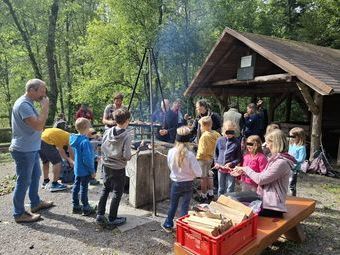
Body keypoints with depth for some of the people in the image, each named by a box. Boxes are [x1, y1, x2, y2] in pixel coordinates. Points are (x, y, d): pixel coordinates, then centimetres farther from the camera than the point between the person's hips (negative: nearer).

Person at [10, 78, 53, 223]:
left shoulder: (28, 103, 9)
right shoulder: (23, 104, -23)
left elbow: (38, 123, 13)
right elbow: (39, 126, -30)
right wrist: (45, 107, -22)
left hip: (32, 149, 10)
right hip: (24, 151, -10)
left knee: (35, 176, 22)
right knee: (23, 182, 2)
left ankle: (35, 203, 39)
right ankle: (19, 214, 16)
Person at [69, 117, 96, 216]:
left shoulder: (74, 139, 2)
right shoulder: (85, 142, -25)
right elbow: (87, 159, -25)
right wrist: (92, 171, -15)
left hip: (77, 168, 9)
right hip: (85, 170, -9)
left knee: (76, 186, 17)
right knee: (84, 188, 2)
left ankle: (75, 206, 31)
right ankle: (86, 208, 16)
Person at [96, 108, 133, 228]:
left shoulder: (108, 131, -4)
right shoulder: (127, 135, -19)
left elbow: (102, 148, 1)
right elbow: (126, 155, -22)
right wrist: (129, 157, -1)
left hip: (106, 165, 6)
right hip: (118, 168, -5)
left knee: (105, 189, 21)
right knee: (117, 193, 9)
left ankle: (100, 215, 25)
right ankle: (112, 219, 20)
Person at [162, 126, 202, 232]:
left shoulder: (171, 152, -16)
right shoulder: (190, 155, -22)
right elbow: (198, 173, -17)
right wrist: (189, 172, 2)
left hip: (175, 183, 2)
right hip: (187, 184, -2)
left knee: (173, 205, 21)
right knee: (184, 207, 12)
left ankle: (168, 225, 37)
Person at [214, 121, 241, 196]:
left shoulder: (236, 142, -9)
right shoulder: (220, 140, 0)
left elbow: (239, 158, -7)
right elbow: (216, 153, 11)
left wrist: (231, 163, -19)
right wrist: (216, 162, -1)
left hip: (231, 169, -3)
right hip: (220, 168, 4)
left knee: (230, 189, 7)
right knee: (221, 188, 20)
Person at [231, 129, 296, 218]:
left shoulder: (281, 162, -19)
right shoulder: (276, 159, 13)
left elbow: (260, 179, -18)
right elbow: (263, 177, 14)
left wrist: (246, 169, -5)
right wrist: (243, 172, 10)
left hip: (272, 207, -9)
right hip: (266, 201, 9)